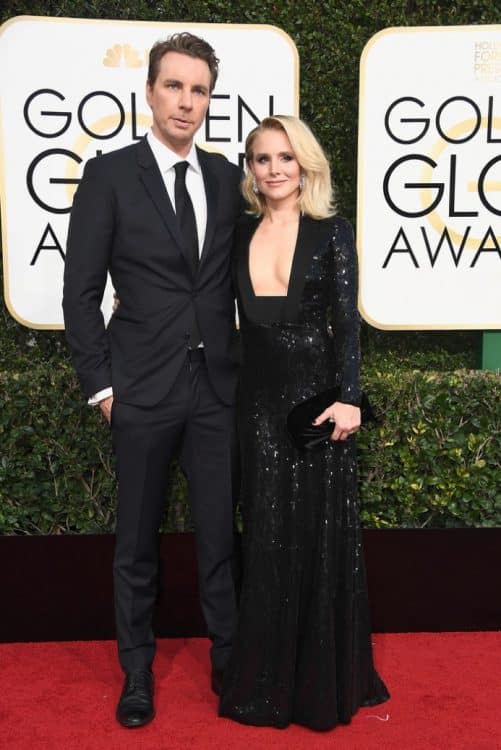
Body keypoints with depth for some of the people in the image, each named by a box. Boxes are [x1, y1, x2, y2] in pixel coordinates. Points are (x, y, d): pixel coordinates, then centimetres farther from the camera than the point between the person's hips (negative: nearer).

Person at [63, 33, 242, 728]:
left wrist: (241, 362, 6)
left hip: (217, 386, 3)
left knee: (219, 531, 9)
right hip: (144, 389, -2)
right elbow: (81, 290, -3)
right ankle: (137, 666, 29)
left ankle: (227, 654, 27)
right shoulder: (109, 174, -3)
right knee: (137, 539, 11)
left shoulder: (226, 176, 8)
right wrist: (101, 383, -5)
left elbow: (235, 276, 13)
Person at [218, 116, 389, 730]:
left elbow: (346, 322, -5)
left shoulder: (331, 232, -1)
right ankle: (267, 679, 26)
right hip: (260, 399, 3)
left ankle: (324, 679, 25)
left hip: (317, 396, -2)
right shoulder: (240, 234, 7)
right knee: (267, 536, 9)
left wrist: (348, 398, -14)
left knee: (320, 531, 6)